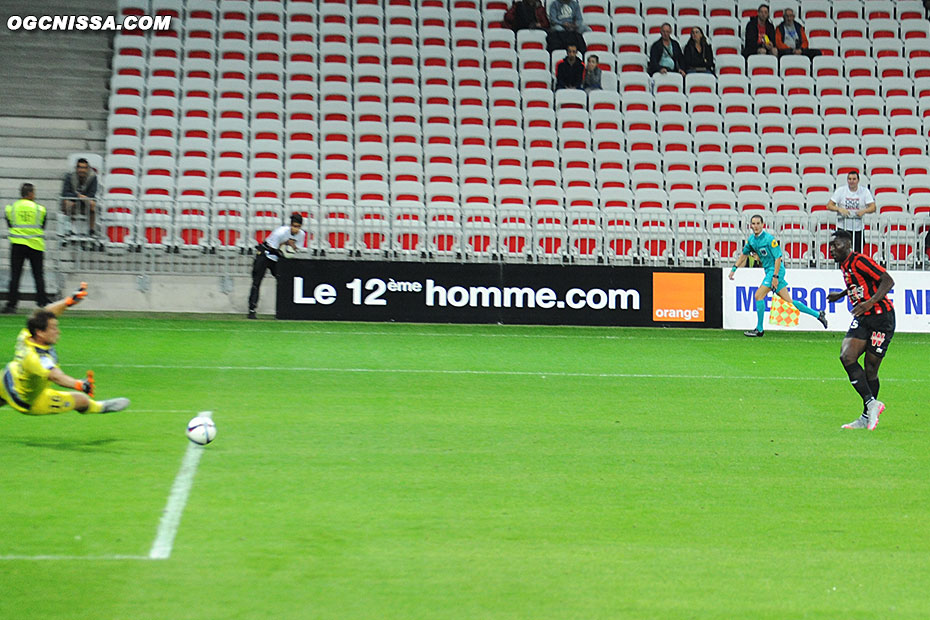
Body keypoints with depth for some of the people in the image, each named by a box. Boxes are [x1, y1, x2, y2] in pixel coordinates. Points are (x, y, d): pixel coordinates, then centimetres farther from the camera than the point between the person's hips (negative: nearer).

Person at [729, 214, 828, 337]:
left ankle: (759, 330, -4)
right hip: (769, 271, 8)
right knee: (788, 301, 7)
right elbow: (744, 254, 24)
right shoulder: (751, 239, 8)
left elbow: (778, 257, -17)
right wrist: (734, 269, 22)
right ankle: (818, 314, 15)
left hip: (776, 270, -8)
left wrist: (775, 276, -21)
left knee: (759, 295, -12)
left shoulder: (769, 238, -16)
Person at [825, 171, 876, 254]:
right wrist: (839, 209, -22)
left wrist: (864, 211, -25)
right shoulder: (840, 190, 0)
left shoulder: (864, 191, 1)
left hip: (859, 228, 1)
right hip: (843, 227, -1)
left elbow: (873, 207, -4)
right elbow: (829, 206, -2)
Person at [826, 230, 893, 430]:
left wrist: (870, 302, -30)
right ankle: (871, 404, -2)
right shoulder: (844, 265, 12)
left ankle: (868, 416, 6)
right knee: (846, 356, -10)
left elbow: (888, 281, -20)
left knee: (870, 370, -5)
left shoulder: (859, 261, -15)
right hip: (862, 319, 8)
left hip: (881, 317, -8)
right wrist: (842, 294, 36)